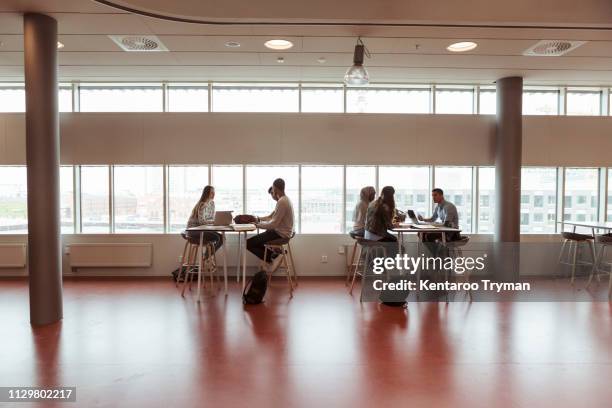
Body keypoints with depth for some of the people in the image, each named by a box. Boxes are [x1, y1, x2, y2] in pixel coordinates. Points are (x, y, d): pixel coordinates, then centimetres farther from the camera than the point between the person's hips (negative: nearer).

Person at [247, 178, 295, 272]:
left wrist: (258, 225, -12)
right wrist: (258, 218, 8)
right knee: (256, 238, 25)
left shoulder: (282, 202, -22)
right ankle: (274, 255, 11)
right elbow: (272, 217, 17)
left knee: (249, 243, -9)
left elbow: (274, 224, -24)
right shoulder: (284, 199, 10)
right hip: (281, 232, 10)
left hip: (280, 234, -10)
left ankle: (272, 259, -1)